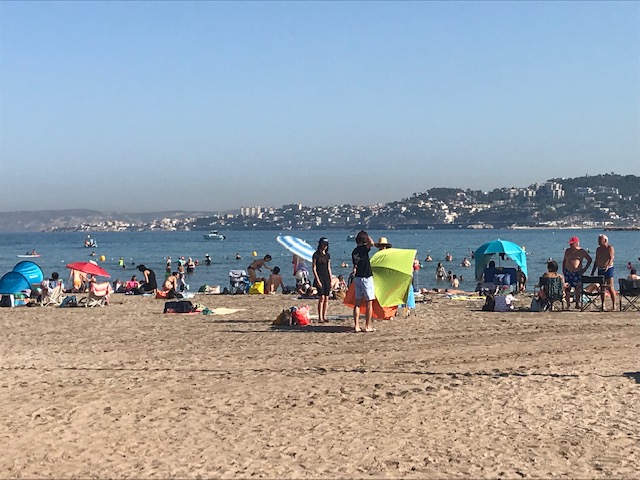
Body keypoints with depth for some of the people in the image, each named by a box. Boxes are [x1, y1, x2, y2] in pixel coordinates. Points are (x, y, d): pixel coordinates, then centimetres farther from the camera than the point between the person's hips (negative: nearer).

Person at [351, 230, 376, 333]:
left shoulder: (354, 251, 9)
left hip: (357, 277, 7)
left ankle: (356, 326, 7)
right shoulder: (364, 248, -12)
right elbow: (371, 243, -32)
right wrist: (368, 237, -12)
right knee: (369, 303, 2)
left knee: (357, 302, 8)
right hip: (366, 277, -7)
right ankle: (368, 326, 3)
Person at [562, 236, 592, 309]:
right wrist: (563, 270, 10)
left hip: (577, 273, -3)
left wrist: (585, 269, -1)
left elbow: (590, 260, 5)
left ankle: (577, 303, 6)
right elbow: (564, 261, 20)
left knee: (578, 288, -3)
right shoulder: (567, 251, 10)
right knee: (567, 288, -1)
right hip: (568, 272, 3)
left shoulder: (581, 251, -1)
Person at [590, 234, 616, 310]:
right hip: (600, 270, 6)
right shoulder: (598, 249, 14)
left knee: (610, 288, -9)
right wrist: (593, 271, 14)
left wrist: (608, 266, -35)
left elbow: (611, 258, -18)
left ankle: (614, 305, -6)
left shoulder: (610, 248, -5)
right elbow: (596, 261, 18)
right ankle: (603, 305, 11)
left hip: (608, 269, -6)